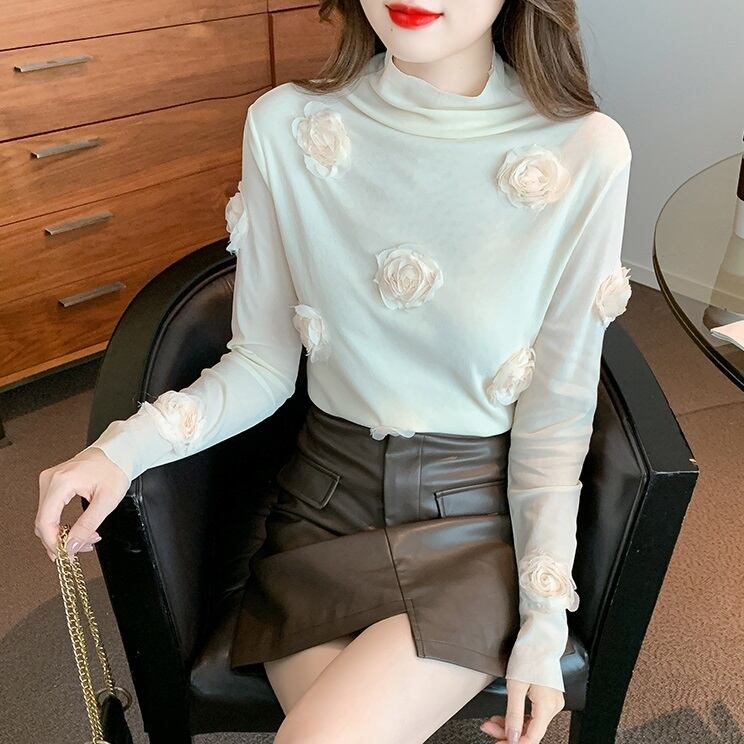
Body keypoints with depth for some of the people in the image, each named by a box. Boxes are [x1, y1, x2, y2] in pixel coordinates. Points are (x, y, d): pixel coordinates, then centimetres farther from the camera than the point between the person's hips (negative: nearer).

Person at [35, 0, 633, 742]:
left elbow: (558, 412, -7)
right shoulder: (284, 125, -9)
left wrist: (545, 624, -6)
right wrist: (127, 444, -18)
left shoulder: (586, 152, -14)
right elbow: (263, 365, -2)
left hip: (479, 516, -1)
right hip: (328, 498, 2)